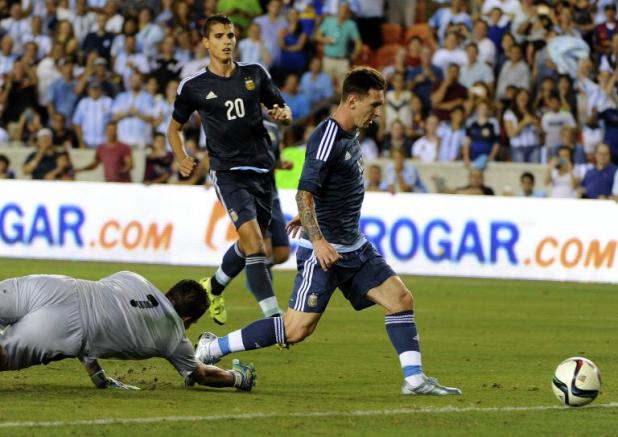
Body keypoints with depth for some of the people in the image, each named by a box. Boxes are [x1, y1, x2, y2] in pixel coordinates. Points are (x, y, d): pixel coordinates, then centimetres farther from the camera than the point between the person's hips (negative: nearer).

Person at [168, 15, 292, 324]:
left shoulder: (255, 74, 6)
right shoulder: (193, 87, -1)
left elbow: (284, 111, 15)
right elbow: (174, 128, 12)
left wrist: (282, 114, -9)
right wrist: (181, 159, -5)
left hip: (261, 170, 4)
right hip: (227, 171, -4)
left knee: (249, 244, 16)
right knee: (253, 240, -21)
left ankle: (213, 288, 45)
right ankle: (275, 319, -25)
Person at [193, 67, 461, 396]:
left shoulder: (348, 135, 11)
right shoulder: (327, 138, -19)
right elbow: (304, 194, -25)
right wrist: (317, 240, -34)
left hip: (354, 246, 9)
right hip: (325, 251, -9)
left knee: (400, 298, 0)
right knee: (297, 328, -9)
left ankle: (414, 379, 3)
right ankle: (212, 348, 1)